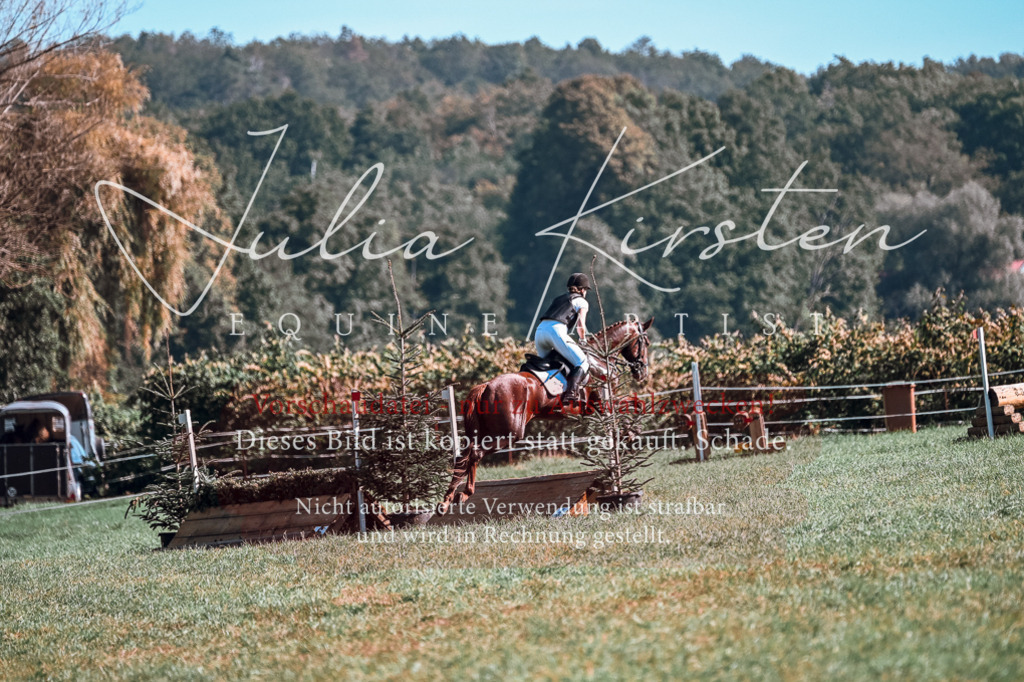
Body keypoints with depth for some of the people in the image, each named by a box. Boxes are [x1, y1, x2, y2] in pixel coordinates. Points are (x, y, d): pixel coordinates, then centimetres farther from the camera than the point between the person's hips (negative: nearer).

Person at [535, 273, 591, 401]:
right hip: (556, 330, -7)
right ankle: (571, 391, -28)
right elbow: (580, 325, 3)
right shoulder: (581, 301, 16)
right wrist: (583, 340, 21)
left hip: (540, 329, 7)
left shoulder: (559, 299, 35)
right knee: (583, 363, -6)